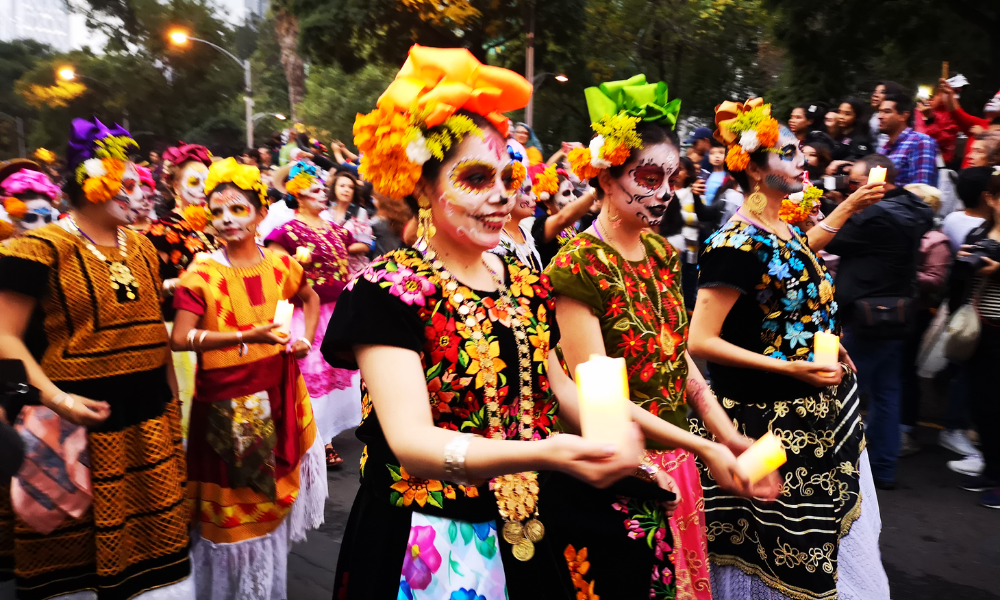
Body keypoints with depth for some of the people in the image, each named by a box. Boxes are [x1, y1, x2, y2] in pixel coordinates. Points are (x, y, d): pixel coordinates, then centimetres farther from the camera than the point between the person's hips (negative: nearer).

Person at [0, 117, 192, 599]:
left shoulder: (142, 247, 10)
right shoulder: (41, 249, -10)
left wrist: (170, 406, 15)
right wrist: (54, 397, -24)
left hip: (148, 422, 6)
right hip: (80, 422, -5)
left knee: (153, 540, 12)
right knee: (72, 554, 8)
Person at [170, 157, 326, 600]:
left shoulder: (280, 265, 2)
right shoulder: (201, 274, -10)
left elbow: (310, 298, 22)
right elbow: (180, 338, -19)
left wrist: (307, 338, 6)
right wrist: (244, 336, -30)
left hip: (277, 392, 4)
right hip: (226, 398, -4)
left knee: (272, 493, 16)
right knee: (233, 502, 5)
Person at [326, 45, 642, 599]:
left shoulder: (527, 286, 2)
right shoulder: (388, 290, -17)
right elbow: (411, 442, -28)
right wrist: (546, 454, -41)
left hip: (526, 536, 6)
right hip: (428, 544, -6)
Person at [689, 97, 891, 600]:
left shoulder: (783, 228, 6)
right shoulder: (737, 244, -21)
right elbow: (700, 341, -24)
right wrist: (791, 368, -26)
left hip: (819, 412, 9)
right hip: (767, 418, -9)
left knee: (822, 532, 21)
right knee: (779, 553, 5)